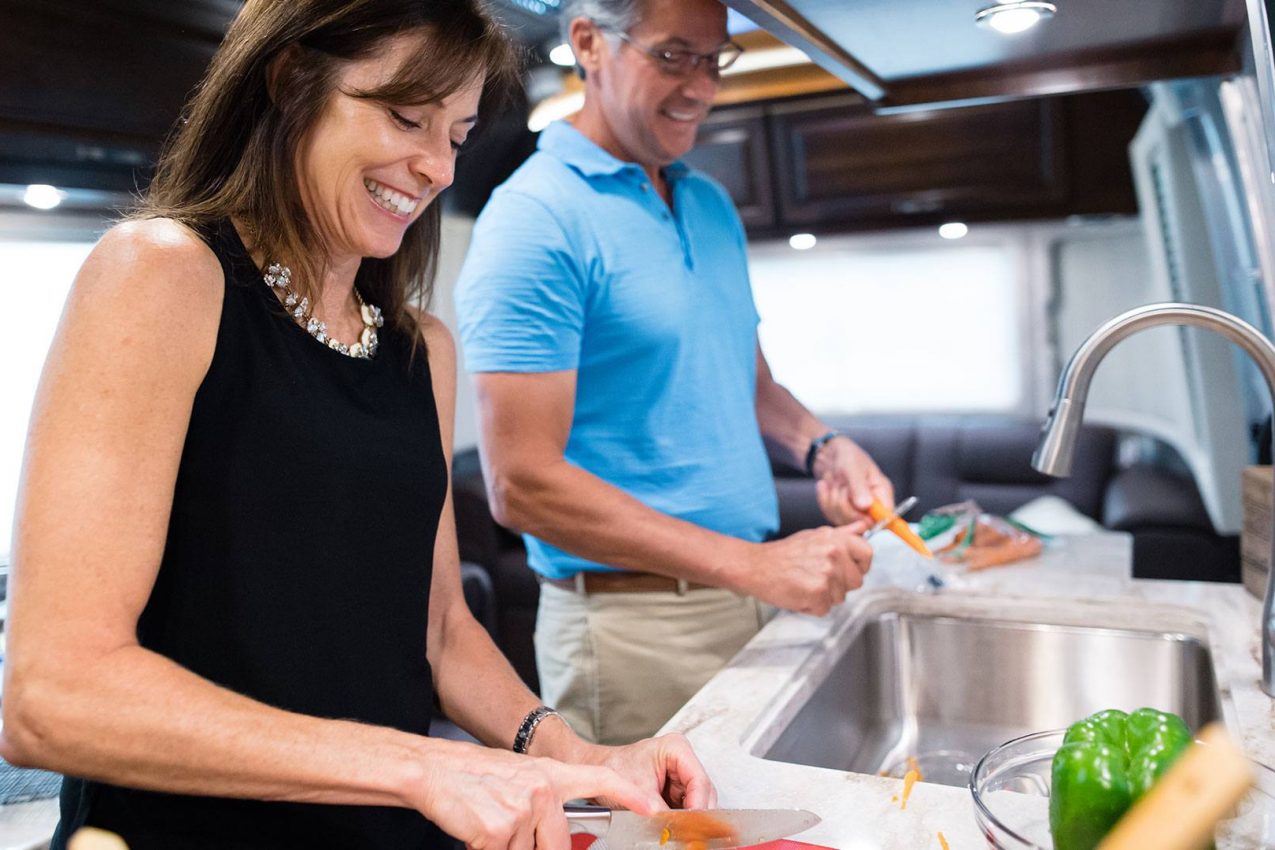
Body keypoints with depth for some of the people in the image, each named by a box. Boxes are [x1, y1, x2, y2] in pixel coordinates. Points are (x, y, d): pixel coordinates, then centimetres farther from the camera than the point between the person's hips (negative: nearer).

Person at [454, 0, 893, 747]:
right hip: (634, 627, -7)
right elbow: (523, 483, -21)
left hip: (751, 606, 8)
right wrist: (753, 565, -22)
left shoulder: (713, 205, 11)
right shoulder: (536, 217, -14)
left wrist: (822, 448, -2)